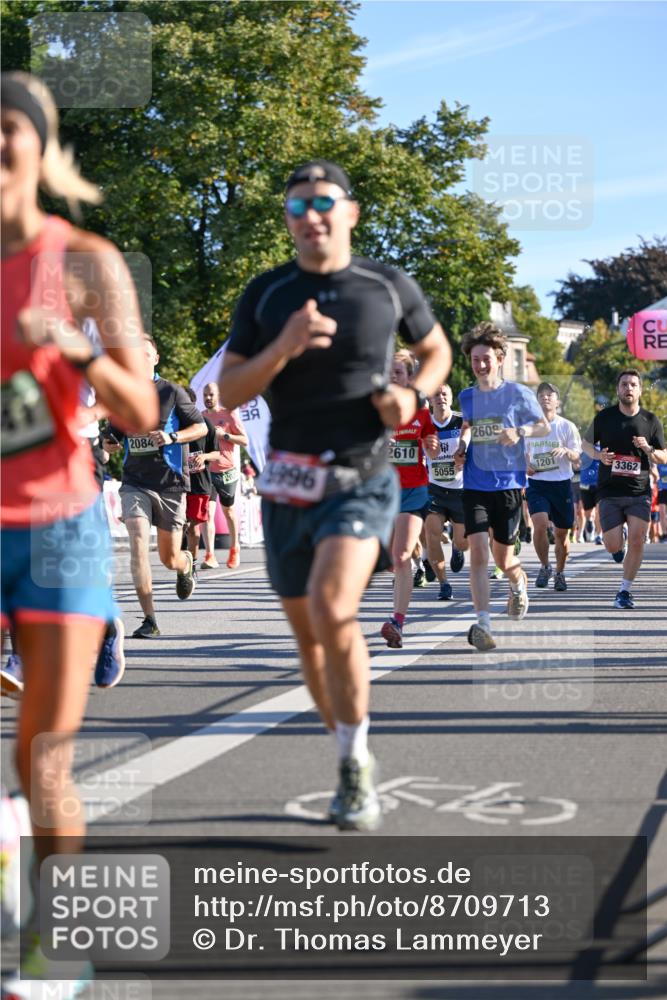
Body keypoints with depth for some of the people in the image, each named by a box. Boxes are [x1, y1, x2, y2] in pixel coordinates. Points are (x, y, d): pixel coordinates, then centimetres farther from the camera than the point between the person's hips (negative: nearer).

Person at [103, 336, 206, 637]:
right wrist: (110, 444, -6)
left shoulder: (171, 392, -2)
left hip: (170, 483, -1)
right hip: (135, 483, 2)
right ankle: (149, 620, -15)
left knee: (169, 559, 8)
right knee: (138, 543, -19)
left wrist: (172, 437, -16)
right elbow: (113, 438, 18)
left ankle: (187, 564, 47)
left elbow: (201, 427, 1)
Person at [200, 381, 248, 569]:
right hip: (206, 471, 2)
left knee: (229, 511, 15)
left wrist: (224, 435, -18)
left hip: (227, 471, -1)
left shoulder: (229, 415, -3)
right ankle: (209, 556, -21)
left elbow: (245, 441, -5)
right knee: (207, 512, -13)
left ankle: (234, 548, 36)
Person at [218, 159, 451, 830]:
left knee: (332, 610, -26)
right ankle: (353, 761, 31)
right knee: (308, 634, 11)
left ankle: (355, 763, -11)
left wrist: (413, 394, -4)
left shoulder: (390, 287, 0)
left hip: (362, 480, -3)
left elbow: (437, 351, 17)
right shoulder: (265, 295, 2)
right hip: (288, 485, 3)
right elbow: (230, 394, -2)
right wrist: (284, 346, -19)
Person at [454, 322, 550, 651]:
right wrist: (462, 446, 7)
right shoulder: (467, 397, 6)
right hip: (475, 485, 2)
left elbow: (544, 426, 5)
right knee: (478, 553, -14)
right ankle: (483, 624, -15)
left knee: (502, 558, 8)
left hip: (508, 483, -2)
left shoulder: (518, 394, -5)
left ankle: (518, 583, 45)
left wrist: (520, 432, -14)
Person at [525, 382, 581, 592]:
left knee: (562, 532, 6)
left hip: (561, 483, 0)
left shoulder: (567, 426, 0)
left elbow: (576, 455, 1)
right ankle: (544, 566, -2)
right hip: (536, 482, 0)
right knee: (540, 523, -21)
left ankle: (559, 572, 27)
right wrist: (525, 466, -3)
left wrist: (566, 451, -21)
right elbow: (523, 453, 18)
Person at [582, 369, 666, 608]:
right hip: (610, 490, 0)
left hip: (640, 491, 0)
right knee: (612, 546, -4)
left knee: (636, 541, -10)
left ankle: (625, 591, 3)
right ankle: (619, 548, 35)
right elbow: (587, 443, 15)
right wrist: (599, 456, -7)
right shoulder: (604, 417, 1)